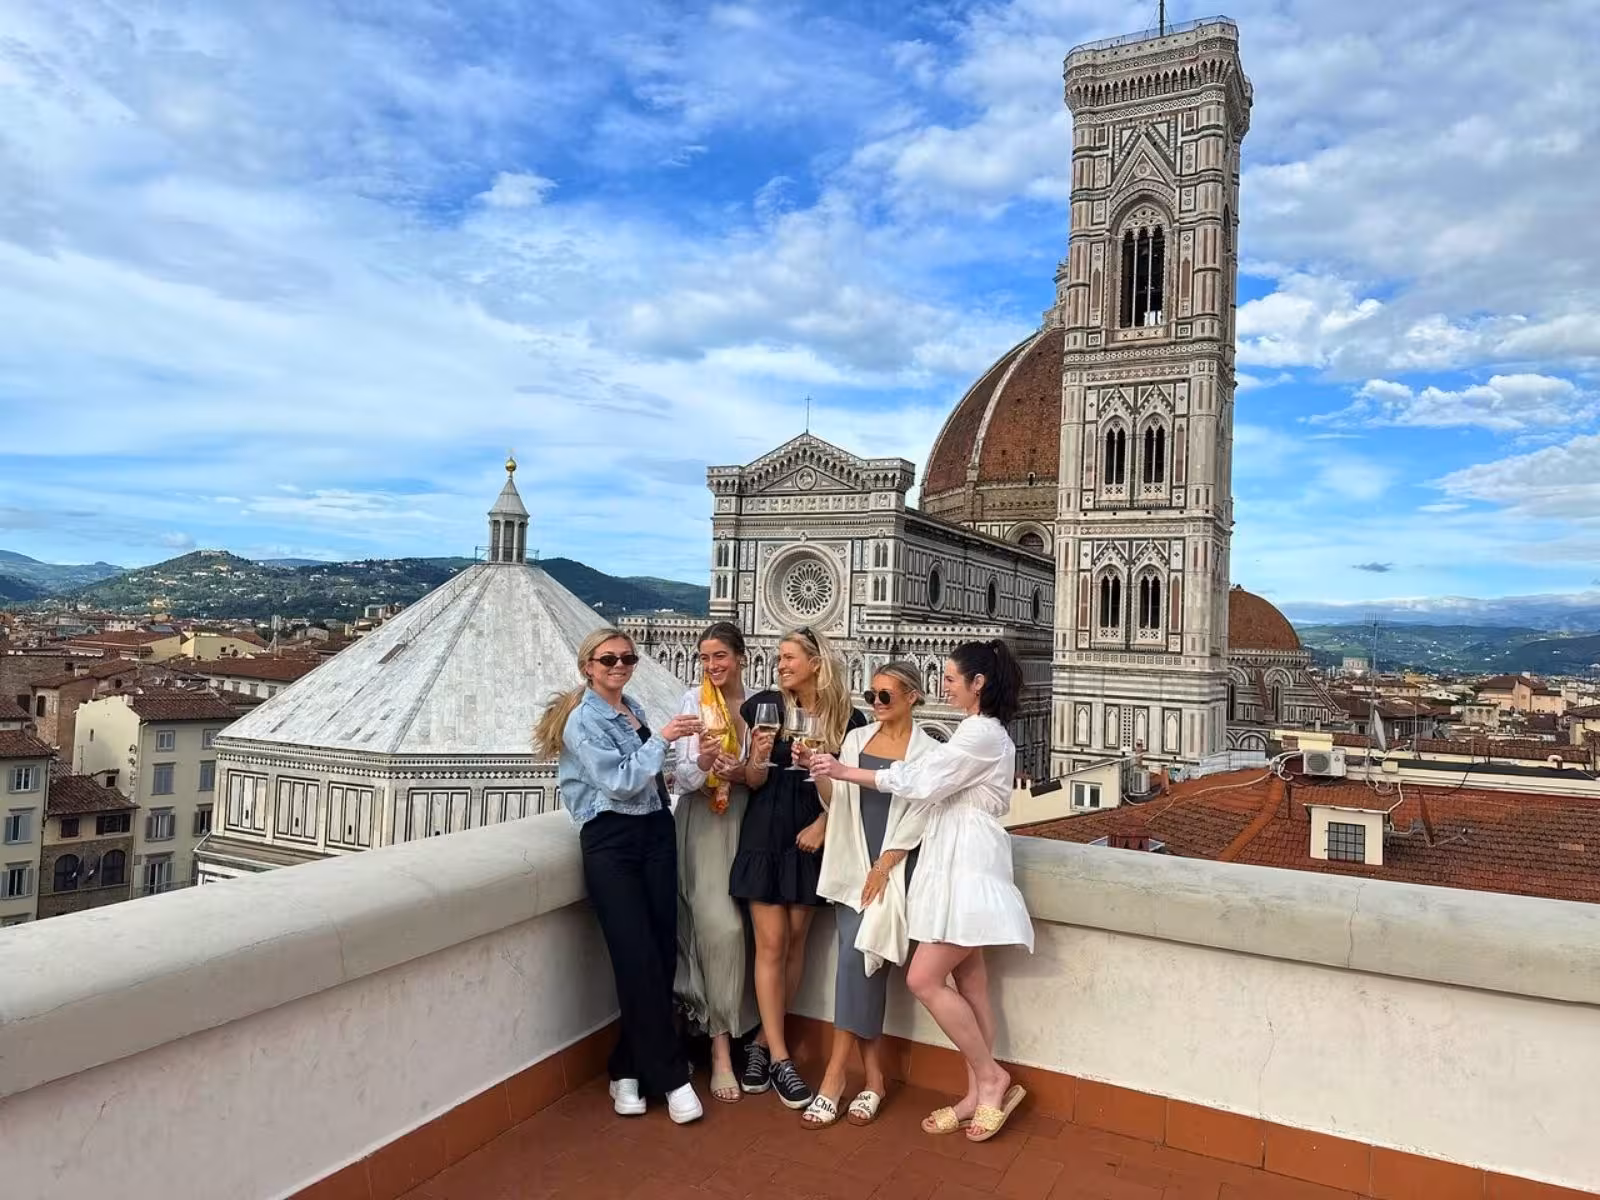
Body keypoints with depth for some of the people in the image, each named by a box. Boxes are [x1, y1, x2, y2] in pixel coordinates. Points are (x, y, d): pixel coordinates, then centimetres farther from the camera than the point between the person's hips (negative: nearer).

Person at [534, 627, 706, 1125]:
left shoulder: (633, 708, 13)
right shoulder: (583, 720, -7)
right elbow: (619, 782, -16)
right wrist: (661, 738, -15)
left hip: (655, 831, 7)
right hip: (611, 842, -6)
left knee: (663, 953, 3)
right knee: (637, 960, -7)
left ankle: (629, 1069, 18)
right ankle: (670, 1076, 6)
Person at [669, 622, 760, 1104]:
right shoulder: (694, 701, -3)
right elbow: (684, 777, -8)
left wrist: (742, 772, -15)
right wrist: (702, 763, -29)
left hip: (745, 822, 3)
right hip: (704, 824, -3)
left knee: (738, 927, 5)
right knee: (721, 927, -11)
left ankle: (731, 1027, 25)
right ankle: (721, 1048, -1)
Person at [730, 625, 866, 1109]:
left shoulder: (846, 718, -4)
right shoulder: (764, 706, -4)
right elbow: (753, 783, -1)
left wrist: (823, 824, -9)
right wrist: (757, 757, -21)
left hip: (811, 836, 1)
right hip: (766, 832, -1)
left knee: (795, 940, 8)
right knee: (770, 944, -1)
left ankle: (763, 1043, 23)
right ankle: (779, 1057, 8)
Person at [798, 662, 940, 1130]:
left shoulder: (926, 751, -2)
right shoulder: (856, 739, 10)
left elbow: (917, 819, -6)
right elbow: (835, 803, 9)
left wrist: (882, 868, -11)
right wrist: (818, 771, -10)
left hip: (893, 866, -4)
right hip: (851, 863, 4)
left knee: (856, 955, -15)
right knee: (864, 964, -2)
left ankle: (835, 1074, -5)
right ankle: (873, 1077, 9)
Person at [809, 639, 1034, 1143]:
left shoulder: (981, 732, -16)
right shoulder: (981, 732, 17)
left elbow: (921, 782, -17)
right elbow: (935, 782, 12)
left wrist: (845, 772, -11)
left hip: (967, 868, -10)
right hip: (957, 865, 10)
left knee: (923, 979, -7)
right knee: (968, 983, 12)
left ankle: (991, 1077, 7)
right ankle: (980, 1093, 19)